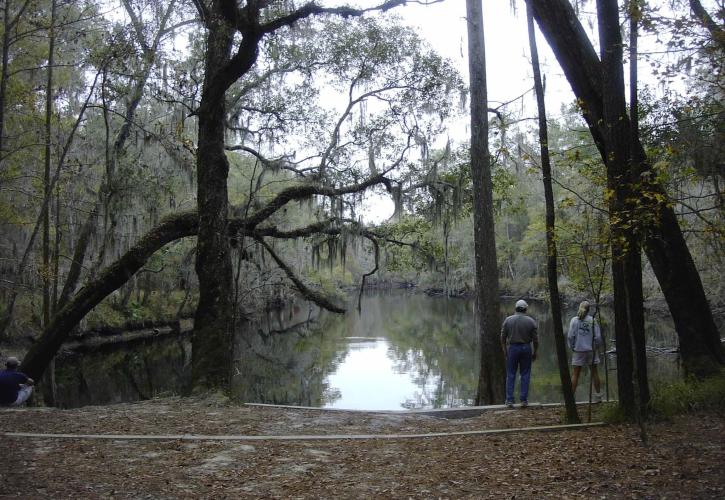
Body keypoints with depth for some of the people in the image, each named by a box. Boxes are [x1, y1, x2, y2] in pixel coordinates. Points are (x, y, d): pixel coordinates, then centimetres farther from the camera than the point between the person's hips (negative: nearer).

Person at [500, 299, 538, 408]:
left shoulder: (508, 320, -2)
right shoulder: (531, 321, -3)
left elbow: (503, 338, 1)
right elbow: (535, 339, -1)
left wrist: (504, 350, 12)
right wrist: (535, 352, 10)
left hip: (512, 348, 0)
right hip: (526, 348, 0)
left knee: (510, 375, 5)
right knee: (525, 374, 7)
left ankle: (509, 400, 4)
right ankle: (524, 400, 7)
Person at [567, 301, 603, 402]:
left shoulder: (574, 320, -6)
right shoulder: (593, 320, -5)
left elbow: (570, 336, -7)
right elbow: (598, 337, -4)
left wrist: (572, 347, 7)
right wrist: (596, 347, 11)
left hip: (578, 350, -1)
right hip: (591, 350, 1)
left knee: (575, 374, 4)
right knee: (594, 372, 12)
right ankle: (598, 396, 18)